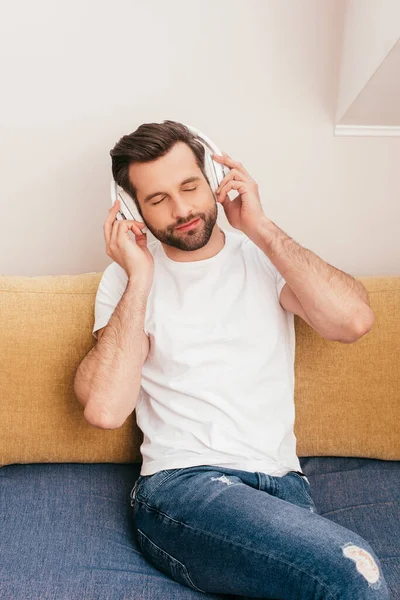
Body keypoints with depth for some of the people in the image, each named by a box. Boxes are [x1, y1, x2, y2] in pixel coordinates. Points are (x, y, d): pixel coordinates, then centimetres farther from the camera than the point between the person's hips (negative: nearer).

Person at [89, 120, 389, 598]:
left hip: (281, 484, 3)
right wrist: (139, 277, -7)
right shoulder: (128, 279, 7)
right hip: (180, 483, -2)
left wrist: (260, 227, -5)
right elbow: (106, 410, -9)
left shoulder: (266, 256, 12)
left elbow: (354, 320, -9)